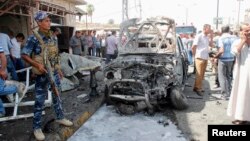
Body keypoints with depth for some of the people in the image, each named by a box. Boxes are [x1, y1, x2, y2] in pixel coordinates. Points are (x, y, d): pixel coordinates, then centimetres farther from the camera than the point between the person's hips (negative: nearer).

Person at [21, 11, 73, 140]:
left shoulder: (51, 37, 7)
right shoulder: (34, 38, -13)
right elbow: (24, 55, -13)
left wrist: (59, 69, 16)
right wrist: (37, 65, -25)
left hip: (54, 72, 6)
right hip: (43, 74, -6)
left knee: (57, 96, 18)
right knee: (40, 101, 3)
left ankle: (60, 117, 36)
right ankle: (37, 127, 17)